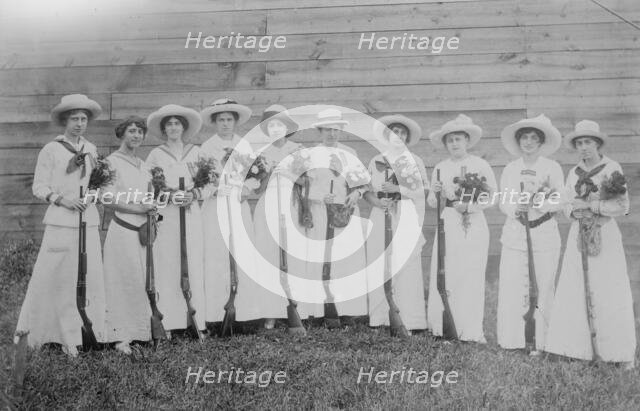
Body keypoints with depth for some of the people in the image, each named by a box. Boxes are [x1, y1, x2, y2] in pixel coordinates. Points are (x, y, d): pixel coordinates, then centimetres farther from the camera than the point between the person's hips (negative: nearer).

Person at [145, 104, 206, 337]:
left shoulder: (195, 152, 12)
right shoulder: (156, 154, 7)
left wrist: (193, 195, -8)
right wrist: (170, 197, -11)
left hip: (191, 215, 1)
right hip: (166, 215, -1)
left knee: (194, 265, -3)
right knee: (167, 266, -5)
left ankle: (197, 321, 2)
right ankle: (168, 323, -3)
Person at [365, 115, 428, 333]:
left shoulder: (415, 161, 10)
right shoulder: (376, 161, 17)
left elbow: (423, 191, 2)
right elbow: (366, 190, 14)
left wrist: (398, 189, -10)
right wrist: (375, 200, -6)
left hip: (406, 218, -3)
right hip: (380, 217, 3)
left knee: (407, 269, -10)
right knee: (377, 270, -3)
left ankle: (412, 323, -8)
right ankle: (379, 321, 3)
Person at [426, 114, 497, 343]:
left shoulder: (480, 165, 2)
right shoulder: (440, 168, 9)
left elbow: (492, 197, 0)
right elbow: (432, 203, 11)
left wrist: (469, 206, -13)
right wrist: (436, 193, -10)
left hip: (475, 225, -2)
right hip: (448, 225, 2)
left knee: (473, 277, -2)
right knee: (445, 275, -2)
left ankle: (472, 330, 4)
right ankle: (445, 326, 7)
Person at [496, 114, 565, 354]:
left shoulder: (552, 168, 1)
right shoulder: (510, 170, 8)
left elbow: (559, 202, -5)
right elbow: (503, 202, 6)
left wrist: (536, 203, -22)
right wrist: (516, 208, -15)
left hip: (545, 235, -2)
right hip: (514, 234, 2)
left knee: (542, 288, 0)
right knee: (512, 288, -1)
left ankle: (539, 341, 10)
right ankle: (513, 339, 10)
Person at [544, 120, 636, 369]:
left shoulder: (612, 169, -3)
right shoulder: (574, 173, 11)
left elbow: (622, 206, -9)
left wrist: (590, 205, -13)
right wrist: (576, 212, -9)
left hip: (606, 237, -4)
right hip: (579, 236, 5)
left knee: (609, 293, -5)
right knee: (576, 292, 1)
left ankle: (622, 353, 4)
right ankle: (583, 347, 9)